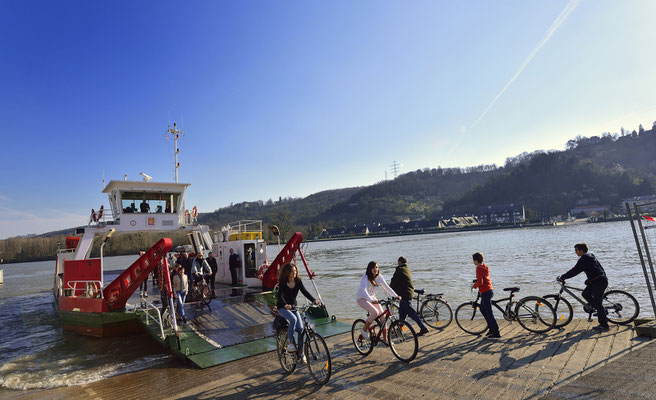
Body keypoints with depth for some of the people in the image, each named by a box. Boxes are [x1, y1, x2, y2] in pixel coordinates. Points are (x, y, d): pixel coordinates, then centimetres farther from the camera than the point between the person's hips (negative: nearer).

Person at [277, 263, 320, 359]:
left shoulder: (298, 281, -4)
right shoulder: (282, 283, -17)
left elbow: (305, 292, -14)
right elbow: (280, 296, -29)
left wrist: (314, 300, -31)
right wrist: (285, 305, -50)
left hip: (293, 307, 4)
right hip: (283, 308, -4)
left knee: (300, 328, -8)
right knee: (293, 319, -33)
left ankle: (300, 352, 8)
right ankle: (289, 343, -18)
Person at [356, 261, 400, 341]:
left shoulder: (379, 277, -5)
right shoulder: (365, 278, -24)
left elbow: (387, 287, -6)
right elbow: (364, 290, -37)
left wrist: (395, 296, -20)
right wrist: (371, 300, -53)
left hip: (372, 298, 6)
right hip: (362, 298, -6)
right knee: (375, 312, -28)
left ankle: (385, 339, 7)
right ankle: (364, 329, -5)